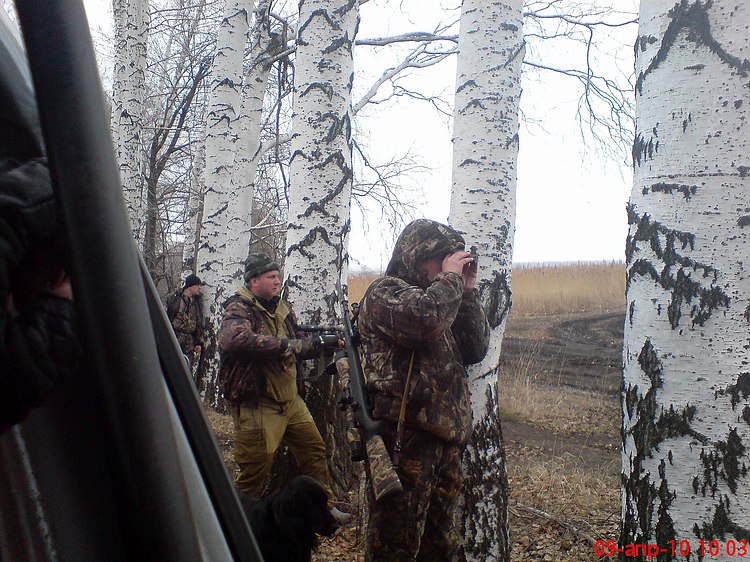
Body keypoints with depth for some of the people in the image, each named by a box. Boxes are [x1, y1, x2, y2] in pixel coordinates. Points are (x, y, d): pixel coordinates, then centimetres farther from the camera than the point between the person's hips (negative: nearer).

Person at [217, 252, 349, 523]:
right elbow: (234, 339, -35)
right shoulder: (239, 308, -12)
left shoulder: (283, 308, 12)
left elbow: (300, 345, 20)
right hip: (256, 404, -8)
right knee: (253, 469, 0)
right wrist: (286, 346, -31)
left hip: (290, 399, 8)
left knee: (314, 449, 14)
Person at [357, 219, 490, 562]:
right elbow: (424, 320, -27)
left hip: (447, 437, 9)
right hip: (406, 435, -9)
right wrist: (450, 277, -10)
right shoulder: (385, 292, -6)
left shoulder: (441, 298, 21)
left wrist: (467, 291, 9)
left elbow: (475, 349, 16)